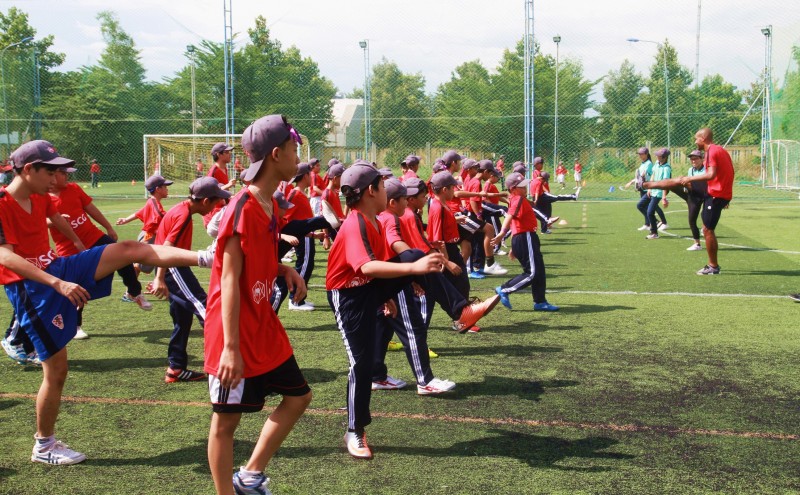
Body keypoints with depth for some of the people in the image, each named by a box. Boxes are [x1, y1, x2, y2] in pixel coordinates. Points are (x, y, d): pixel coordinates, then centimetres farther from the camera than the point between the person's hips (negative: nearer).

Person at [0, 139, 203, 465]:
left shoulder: (41, 199, 6)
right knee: (56, 367, -1)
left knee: (129, 249, -9)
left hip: (57, 269, 7)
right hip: (31, 289, -7)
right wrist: (57, 284, -35)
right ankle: (43, 446, 17)